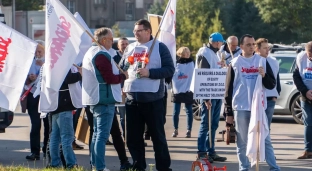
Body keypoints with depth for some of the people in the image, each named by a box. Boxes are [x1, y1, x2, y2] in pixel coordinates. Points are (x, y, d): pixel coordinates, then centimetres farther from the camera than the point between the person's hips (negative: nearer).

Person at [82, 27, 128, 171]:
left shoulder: (91, 52, 16)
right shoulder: (102, 55, -17)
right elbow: (110, 78, -20)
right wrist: (123, 76, -3)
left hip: (95, 99, 10)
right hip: (105, 99, -10)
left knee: (97, 134, 16)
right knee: (102, 135, -10)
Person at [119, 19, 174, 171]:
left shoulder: (160, 47, -1)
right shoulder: (130, 48, 14)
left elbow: (169, 70, -8)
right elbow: (121, 69, 16)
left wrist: (150, 73, -18)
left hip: (153, 99, -5)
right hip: (132, 98, 5)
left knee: (158, 135, 2)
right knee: (133, 136, 8)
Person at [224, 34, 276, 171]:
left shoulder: (262, 61, 7)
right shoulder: (235, 63, 5)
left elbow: (272, 85, 6)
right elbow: (228, 89, 6)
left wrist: (264, 76, -15)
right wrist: (228, 113, 2)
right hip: (240, 108, 0)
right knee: (242, 143, 2)